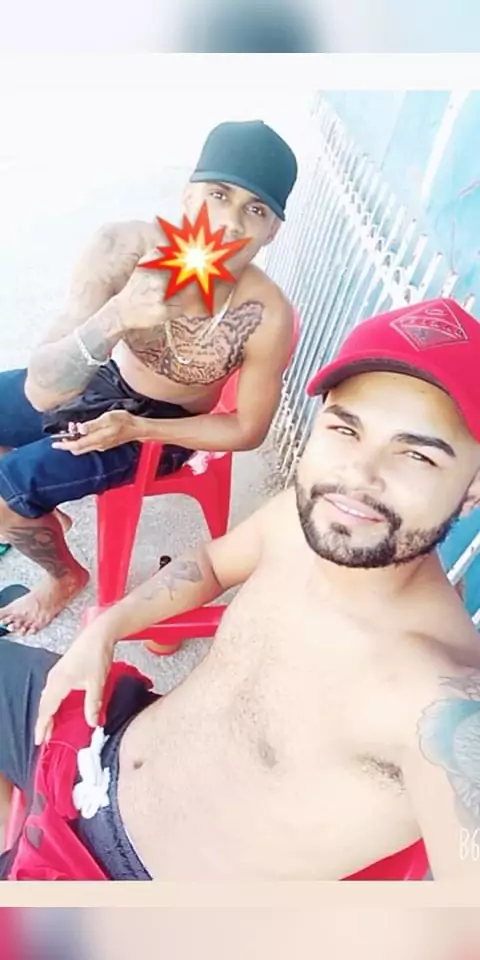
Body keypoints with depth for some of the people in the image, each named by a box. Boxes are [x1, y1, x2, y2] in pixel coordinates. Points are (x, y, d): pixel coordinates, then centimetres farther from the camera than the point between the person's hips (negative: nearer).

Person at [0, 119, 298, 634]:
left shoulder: (265, 316, -32)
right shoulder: (124, 249, -27)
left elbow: (247, 429, -16)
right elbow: (41, 391, -29)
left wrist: (134, 428, -21)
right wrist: (114, 318, -47)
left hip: (161, 424, -4)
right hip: (105, 380, 4)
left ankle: (65, 576, 20)